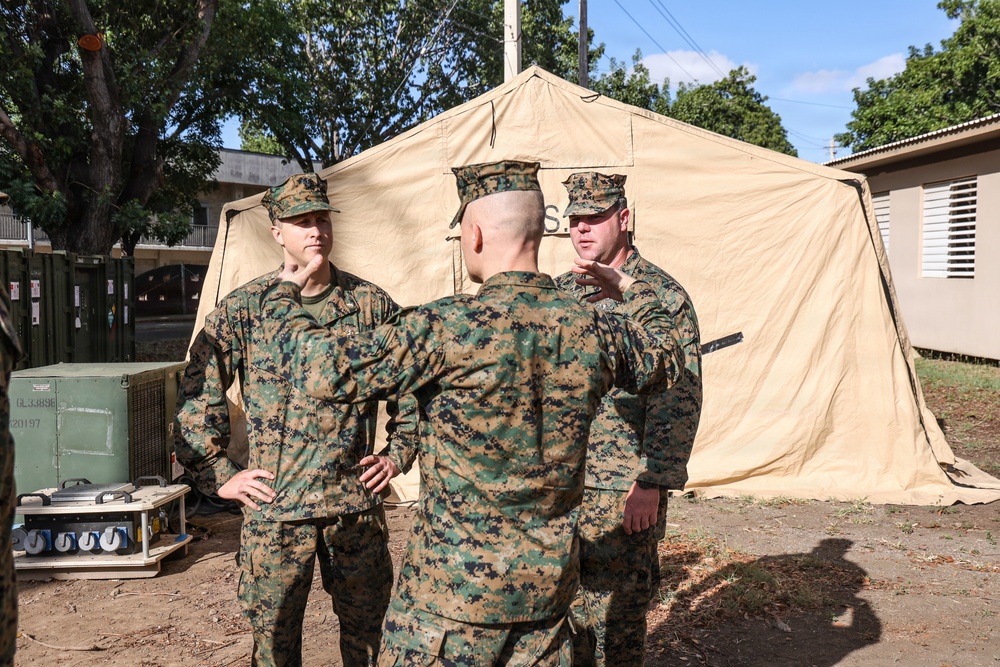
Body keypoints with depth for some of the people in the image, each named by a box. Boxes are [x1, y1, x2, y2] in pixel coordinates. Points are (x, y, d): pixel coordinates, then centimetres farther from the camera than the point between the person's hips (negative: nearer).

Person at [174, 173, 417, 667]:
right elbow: (196, 395, 2)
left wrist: (399, 453, 8)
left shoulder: (371, 304, 2)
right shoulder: (243, 308, -2)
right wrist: (220, 476, -1)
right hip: (274, 505, -1)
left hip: (356, 502, 1)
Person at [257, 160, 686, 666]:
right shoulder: (591, 330, -4)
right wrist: (632, 291, 33)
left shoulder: (449, 328, -21)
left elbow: (322, 368, -19)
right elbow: (664, 358, 17)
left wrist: (282, 297, 0)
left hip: (456, 586, -5)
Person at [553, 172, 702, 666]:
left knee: (617, 618, 6)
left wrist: (651, 484, -18)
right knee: (565, 607, 16)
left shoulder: (662, 296, -8)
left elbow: (679, 399, -13)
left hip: (625, 492, -5)